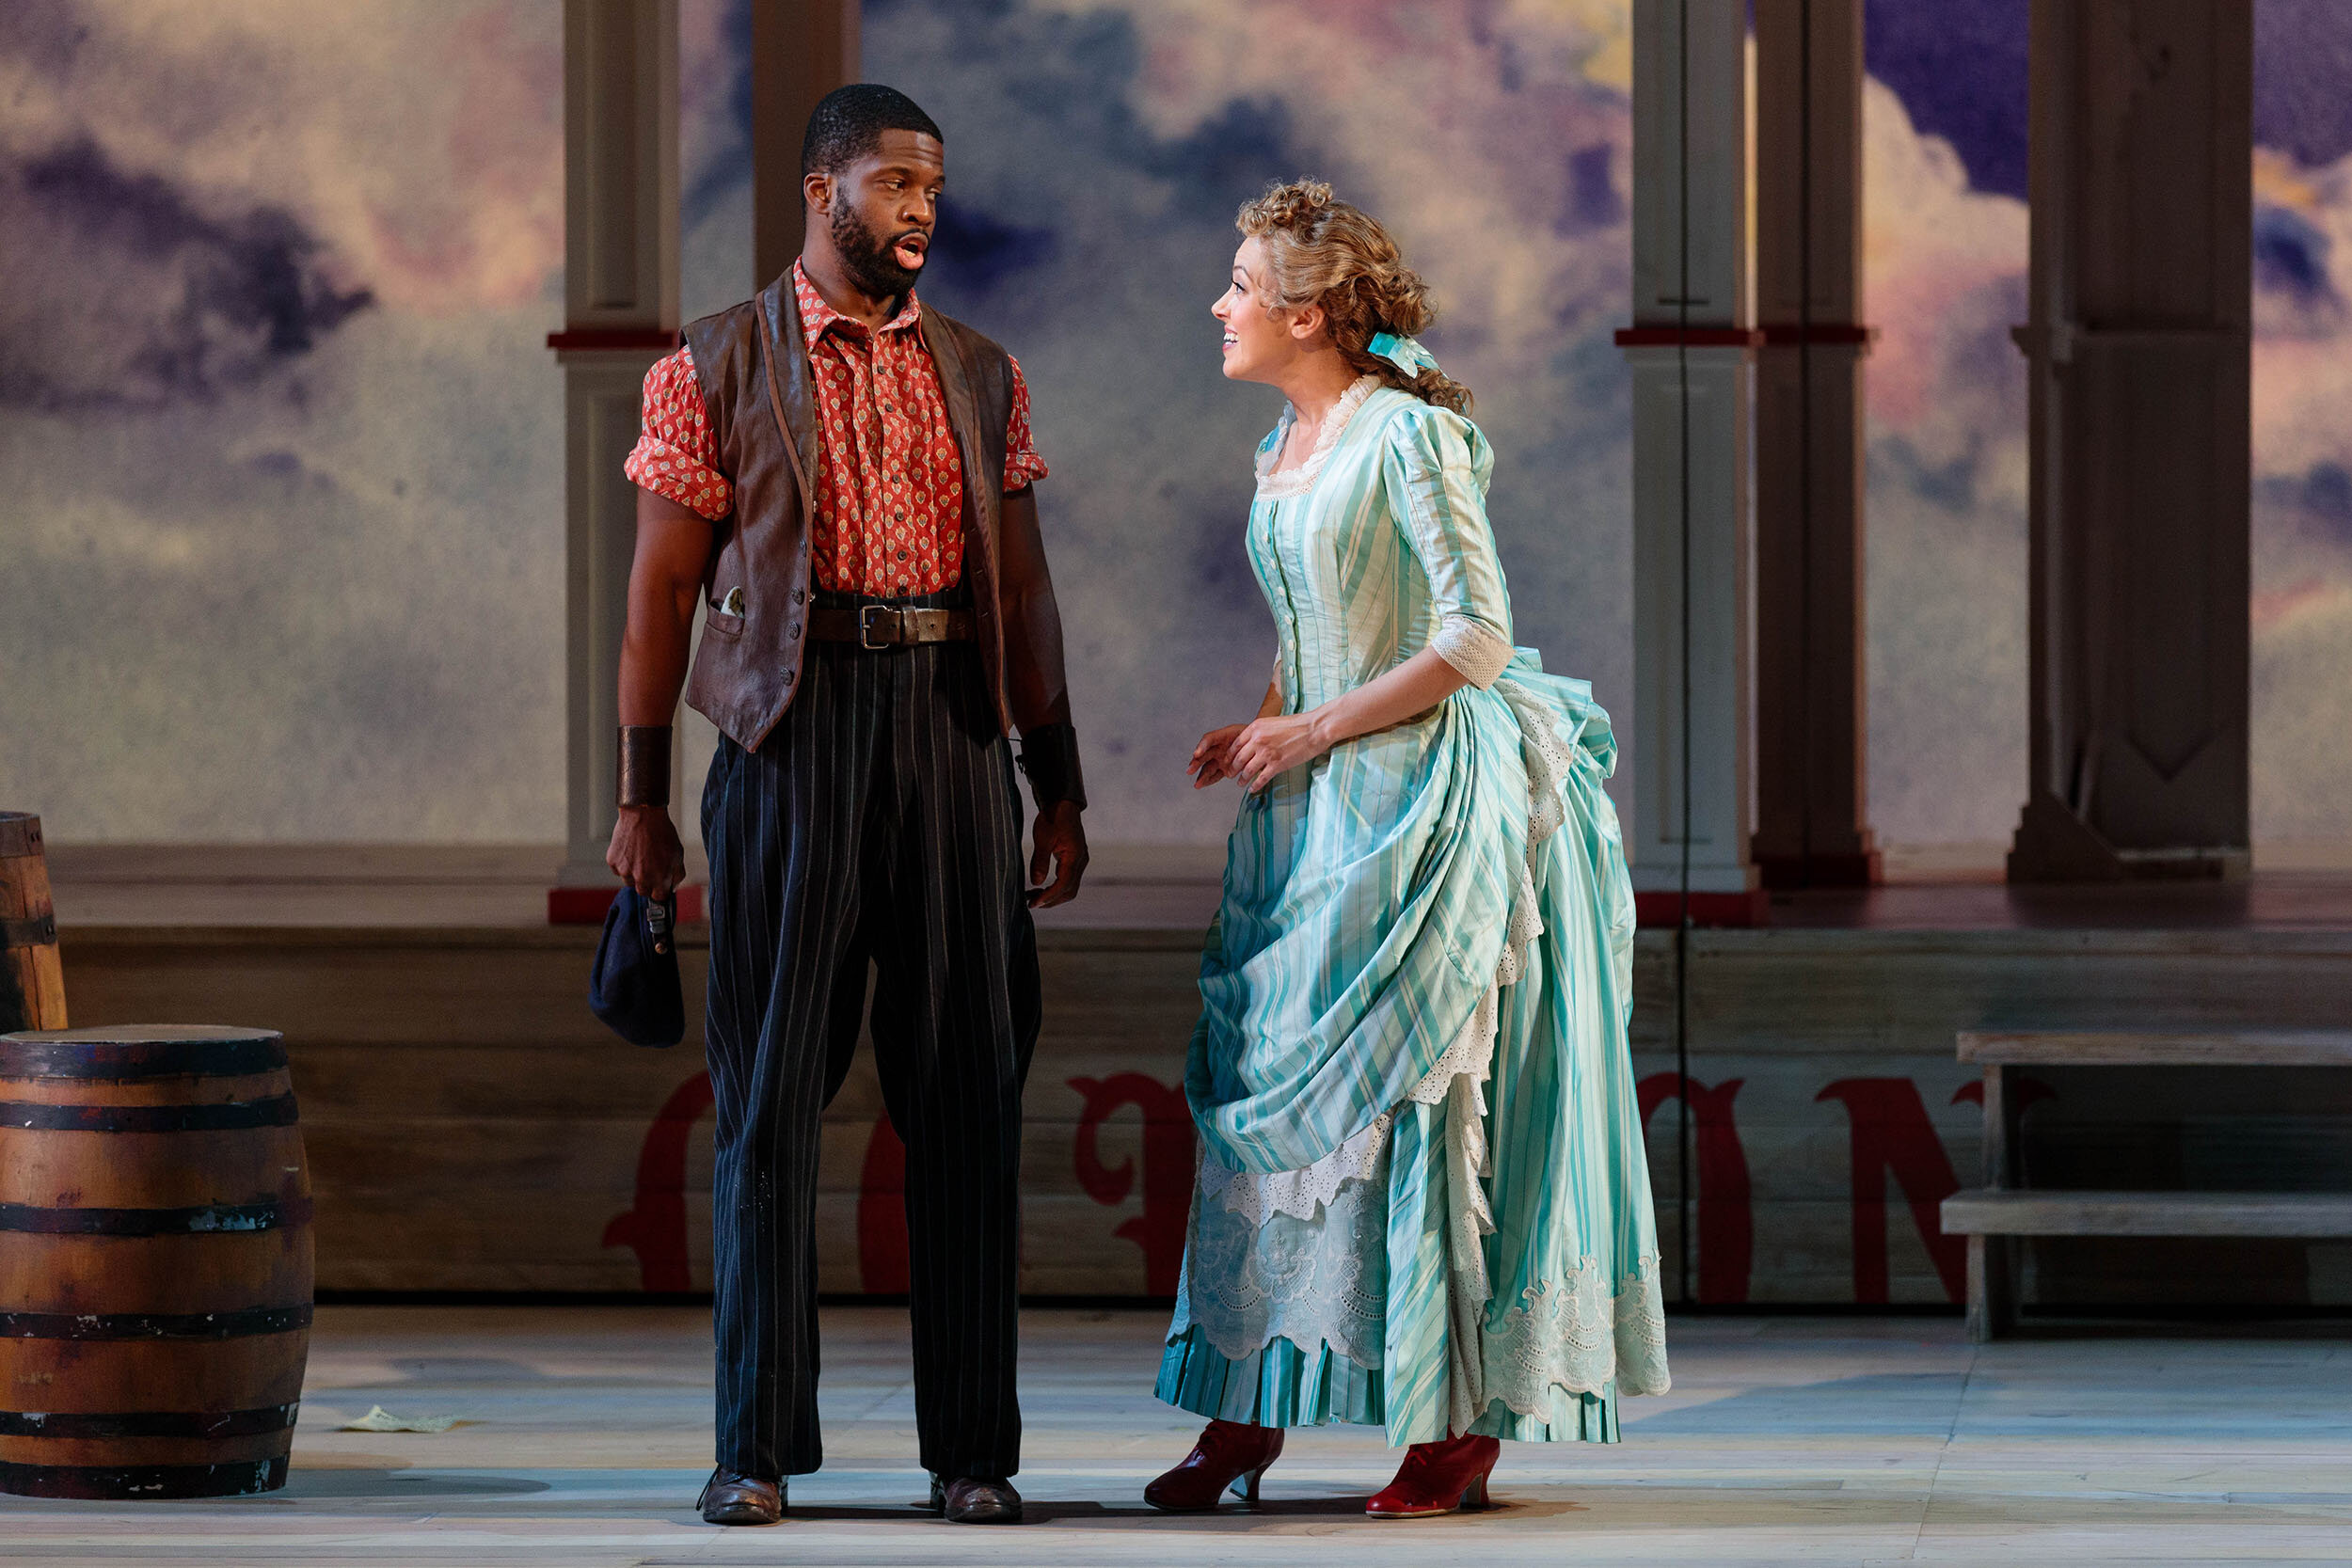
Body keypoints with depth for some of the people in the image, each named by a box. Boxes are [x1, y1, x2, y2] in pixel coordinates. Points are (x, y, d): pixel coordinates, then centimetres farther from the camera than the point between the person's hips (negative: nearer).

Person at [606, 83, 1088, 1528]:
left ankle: (974, 1446, 7)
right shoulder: (716, 370, 4)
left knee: (968, 1092, 2)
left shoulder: (979, 374, 14)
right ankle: (756, 1447, 2)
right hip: (792, 725, -3)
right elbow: (662, 587, 3)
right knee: (771, 1092, -2)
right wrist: (643, 796, -2)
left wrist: (1060, 788, 10)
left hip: (953, 725, 3)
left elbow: (1023, 590, 14)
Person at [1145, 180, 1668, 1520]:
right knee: (1266, 1089, 4)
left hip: (1426, 803, -8)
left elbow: (1477, 640, -17)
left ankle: (1466, 1431, 1)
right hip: (1317, 808, 8)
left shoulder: (1413, 436, -12)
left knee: (1422, 1098, -6)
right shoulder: (1289, 444, 13)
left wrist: (1313, 733, -14)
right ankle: (1247, 1418, 6)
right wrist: (1260, 735, 6)